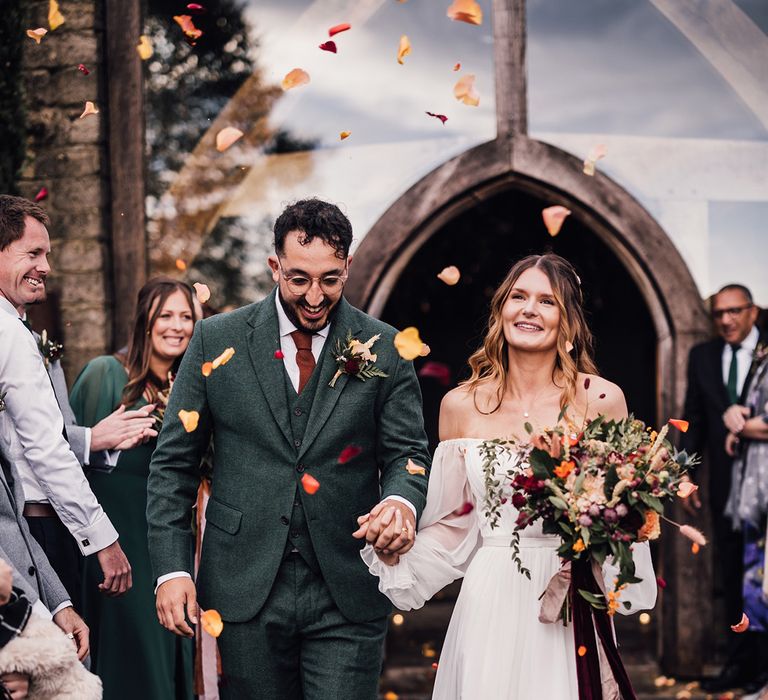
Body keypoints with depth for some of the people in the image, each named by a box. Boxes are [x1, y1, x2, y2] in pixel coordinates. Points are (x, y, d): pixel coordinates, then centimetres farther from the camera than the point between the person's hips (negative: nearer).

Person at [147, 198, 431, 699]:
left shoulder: (385, 350, 1)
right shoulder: (217, 340, 1)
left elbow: (406, 452, 5)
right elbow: (173, 463, 4)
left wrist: (401, 501, -19)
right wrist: (172, 567, -4)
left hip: (348, 597, 0)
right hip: (246, 590, 1)